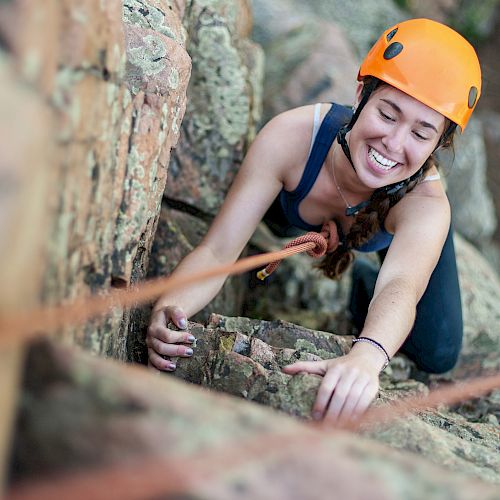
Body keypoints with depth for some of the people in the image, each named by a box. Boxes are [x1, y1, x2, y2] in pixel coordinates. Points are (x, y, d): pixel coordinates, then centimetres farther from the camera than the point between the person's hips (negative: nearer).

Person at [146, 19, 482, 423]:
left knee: (437, 357, 1)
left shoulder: (427, 203, -48)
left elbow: (401, 288, -67)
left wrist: (367, 356, -90)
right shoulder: (292, 136, -45)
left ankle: (364, 286, 26)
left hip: (408, 226, -1)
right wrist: (169, 307, -66)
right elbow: (217, 252, -45)